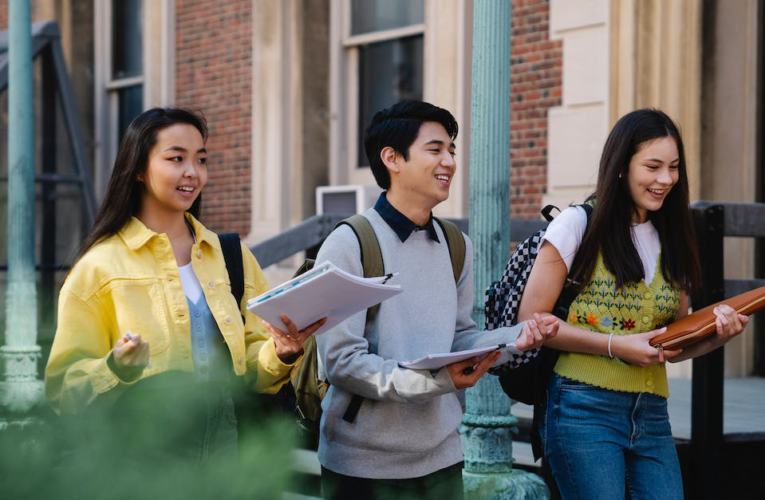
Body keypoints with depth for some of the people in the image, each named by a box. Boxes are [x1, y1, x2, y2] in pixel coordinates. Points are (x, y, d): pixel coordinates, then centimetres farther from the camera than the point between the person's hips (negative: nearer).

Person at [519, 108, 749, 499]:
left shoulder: (671, 241, 15)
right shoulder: (580, 225, -1)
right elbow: (530, 320, -6)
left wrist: (716, 335, -3)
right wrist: (616, 345, -13)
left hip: (651, 418, 5)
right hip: (585, 409, -5)